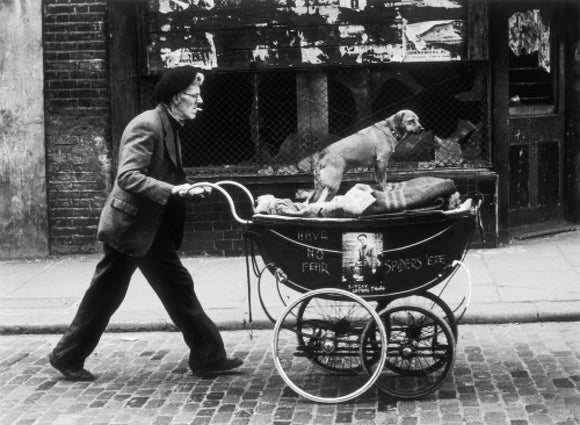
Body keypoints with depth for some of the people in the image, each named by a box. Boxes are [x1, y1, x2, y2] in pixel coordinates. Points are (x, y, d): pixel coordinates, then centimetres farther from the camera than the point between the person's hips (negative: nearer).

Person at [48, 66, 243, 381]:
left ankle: (207, 356, 12)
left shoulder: (169, 127, 10)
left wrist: (189, 190, 4)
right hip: (129, 225, -9)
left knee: (179, 289, 8)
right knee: (105, 295, 2)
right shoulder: (147, 125, -19)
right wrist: (173, 190, -32)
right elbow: (127, 176, -27)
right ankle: (67, 356, 17)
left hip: (153, 228, 9)